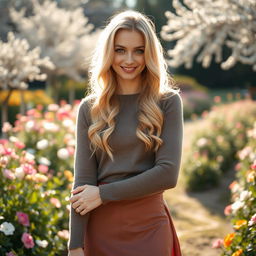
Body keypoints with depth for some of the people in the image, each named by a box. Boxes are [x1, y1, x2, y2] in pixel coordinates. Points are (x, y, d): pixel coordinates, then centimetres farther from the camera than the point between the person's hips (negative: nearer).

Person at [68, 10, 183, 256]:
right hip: (100, 226, 1)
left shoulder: (167, 102, -1)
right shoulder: (90, 108, 2)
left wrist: (103, 194, -12)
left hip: (149, 225, -1)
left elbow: (168, 173, -11)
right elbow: (83, 181, -3)